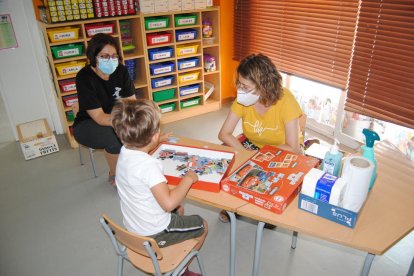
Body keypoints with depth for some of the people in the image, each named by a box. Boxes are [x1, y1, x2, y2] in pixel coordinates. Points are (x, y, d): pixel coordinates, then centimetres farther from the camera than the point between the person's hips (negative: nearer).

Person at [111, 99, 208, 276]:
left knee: (178, 208, 31)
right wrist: (188, 178, -27)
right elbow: (168, 203, -39)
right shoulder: (148, 165, -35)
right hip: (153, 235, -8)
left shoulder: (125, 152, -9)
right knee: (202, 225, 12)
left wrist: (157, 142, 13)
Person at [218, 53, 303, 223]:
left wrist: (259, 153, -27)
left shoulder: (285, 101, -32)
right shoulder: (242, 99, -20)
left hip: (282, 151, -3)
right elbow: (224, 134, -18)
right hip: (253, 144, 4)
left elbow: (293, 148, -31)